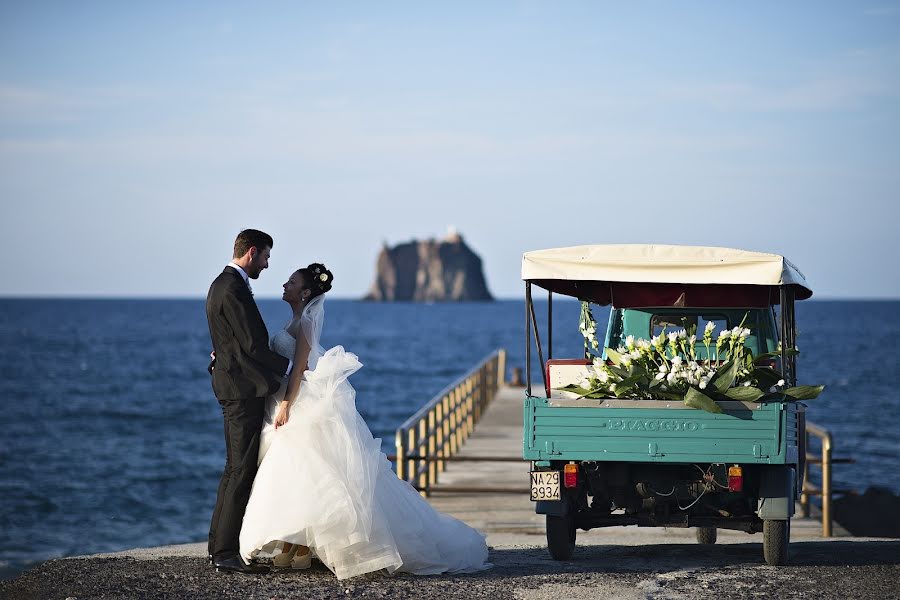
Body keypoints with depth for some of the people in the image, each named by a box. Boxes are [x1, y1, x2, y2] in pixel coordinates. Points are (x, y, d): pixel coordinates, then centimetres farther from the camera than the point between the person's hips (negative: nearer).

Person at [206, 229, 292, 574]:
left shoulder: (223, 284, 16)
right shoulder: (233, 290, -17)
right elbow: (252, 344, -19)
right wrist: (288, 368, -10)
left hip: (233, 386, 11)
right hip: (244, 388, -11)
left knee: (236, 468, 15)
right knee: (243, 471, -9)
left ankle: (219, 546, 19)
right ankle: (226, 552, -9)